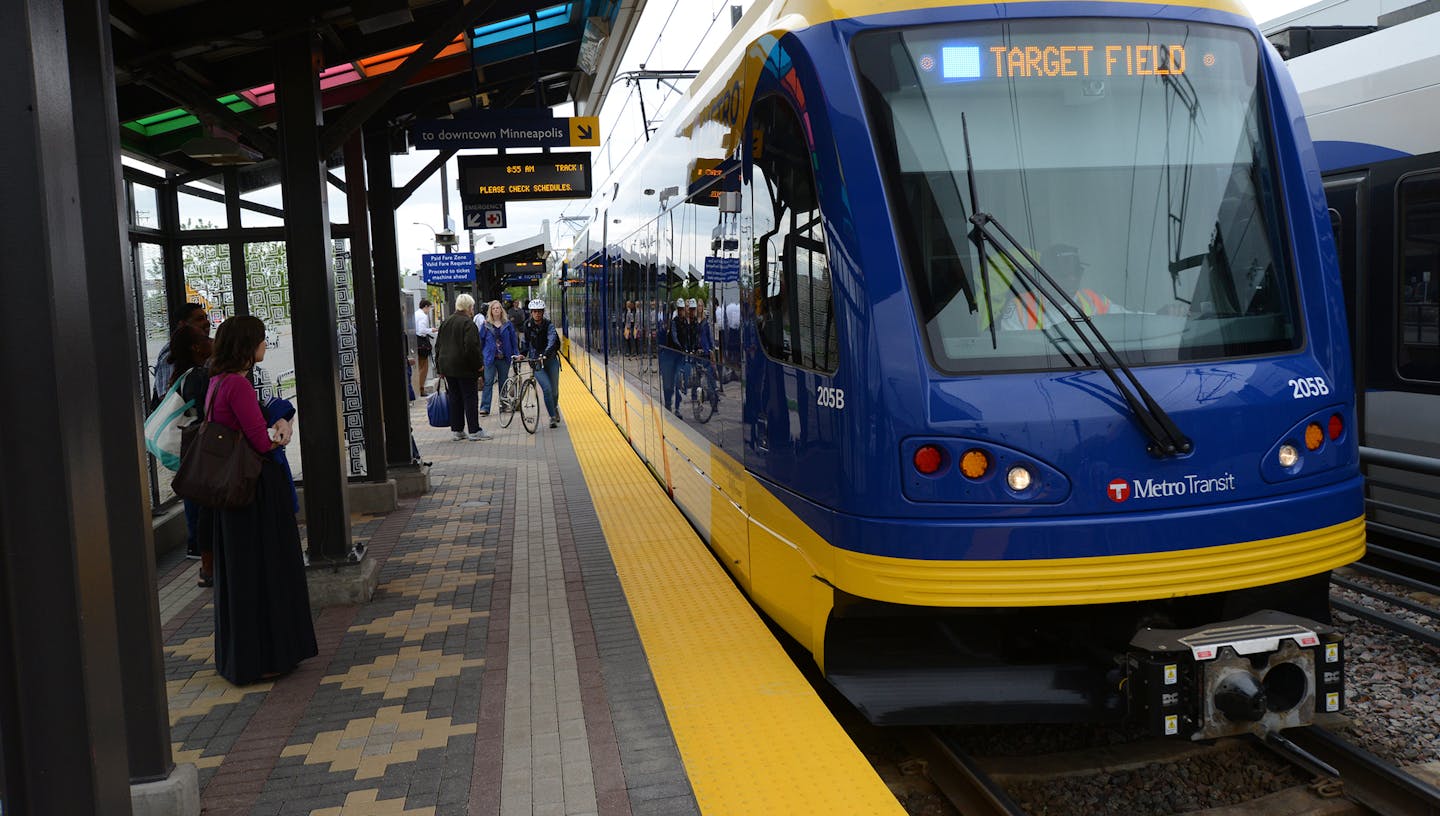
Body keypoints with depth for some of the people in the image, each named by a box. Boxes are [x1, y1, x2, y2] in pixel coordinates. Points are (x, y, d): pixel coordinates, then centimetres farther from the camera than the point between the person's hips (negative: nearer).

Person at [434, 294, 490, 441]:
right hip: (464, 368, -7)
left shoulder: (446, 322, 12)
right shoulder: (467, 323, -13)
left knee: (455, 398, 12)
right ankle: (474, 431, -2)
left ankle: (456, 430, 14)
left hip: (447, 367, 7)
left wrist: (440, 368, 19)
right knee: (470, 398, -3)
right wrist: (479, 364, -11)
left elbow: (438, 346, 15)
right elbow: (471, 346, -21)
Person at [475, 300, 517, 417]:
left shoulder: (508, 324, 7)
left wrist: (516, 354, 3)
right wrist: (479, 356, 3)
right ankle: (485, 408, -9)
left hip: (504, 358, 2)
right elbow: (480, 340, 6)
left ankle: (504, 404, 22)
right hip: (490, 358, -1)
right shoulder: (486, 324, 4)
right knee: (488, 382, -7)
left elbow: (513, 340, 9)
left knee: (503, 382, 11)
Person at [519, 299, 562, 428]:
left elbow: (552, 340, -23)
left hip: (551, 359, 0)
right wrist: (522, 354, 1)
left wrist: (546, 353, -39)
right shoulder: (527, 325, 1)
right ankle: (553, 416, -6)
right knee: (547, 388, -16)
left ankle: (554, 407, 40)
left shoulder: (549, 325, -8)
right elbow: (524, 342, 15)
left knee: (554, 390, 7)